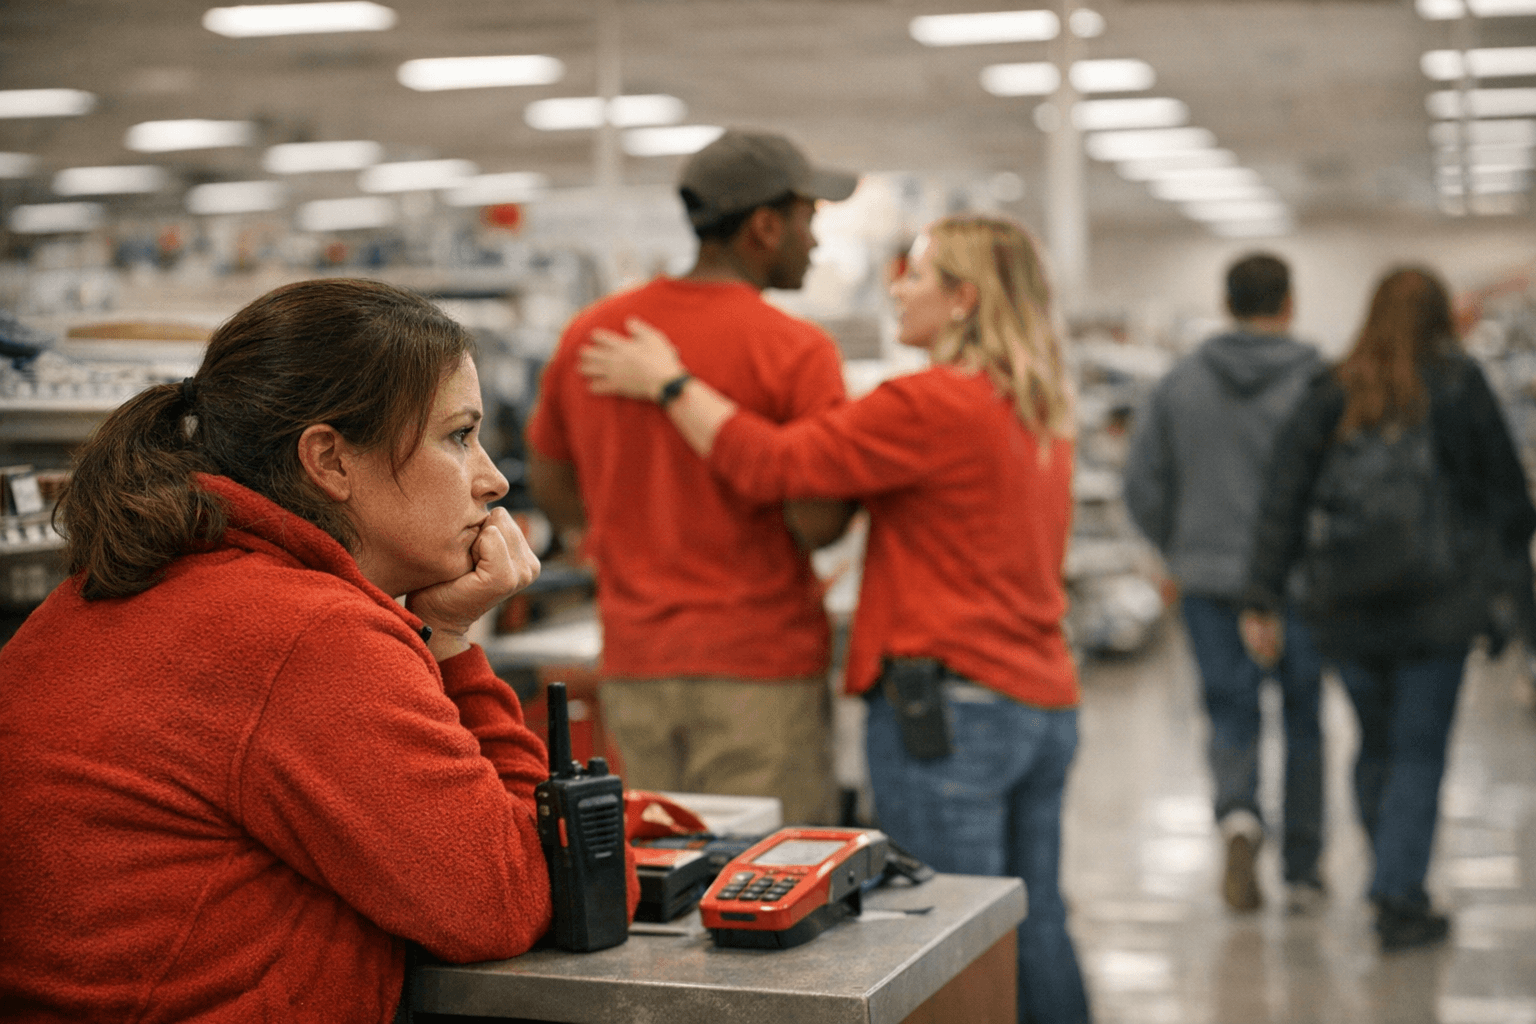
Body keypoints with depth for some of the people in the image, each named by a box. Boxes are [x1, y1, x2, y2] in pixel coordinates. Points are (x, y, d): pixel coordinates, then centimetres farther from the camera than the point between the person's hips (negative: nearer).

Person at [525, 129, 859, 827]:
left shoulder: (589, 333, 6)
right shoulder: (795, 351, -12)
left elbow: (551, 489, 15)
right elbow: (818, 524, -16)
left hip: (631, 665, 6)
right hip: (760, 664, -6)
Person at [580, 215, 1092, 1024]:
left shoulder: (936, 404, -13)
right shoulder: (1040, 413, 14)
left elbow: (773, 464, -15)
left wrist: (668, 383, -5)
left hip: (949, 700, -9)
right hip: (1045, 701, 9)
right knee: (1035, 929, 13)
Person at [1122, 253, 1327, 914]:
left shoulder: (1180, 381, 4)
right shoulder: (1320, 380, -6)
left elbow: (1142, 486, 6)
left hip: (1209, 579, 2)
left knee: (1230, 715, 8)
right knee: (1303, 720, 10)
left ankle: (1237, 813, -21)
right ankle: (1301, 872, 17)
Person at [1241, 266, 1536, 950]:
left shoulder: (1327, 398, 1)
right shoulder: (1459, 389, -4)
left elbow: (1282, 503, -2)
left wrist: (1262, 602, 0)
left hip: (1346, 610, 3)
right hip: (1438, 604, -3)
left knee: (1374, 746, 18)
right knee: (1420, 754, 4)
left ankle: (1394, 886, 28)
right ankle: (1399, 900, 0)